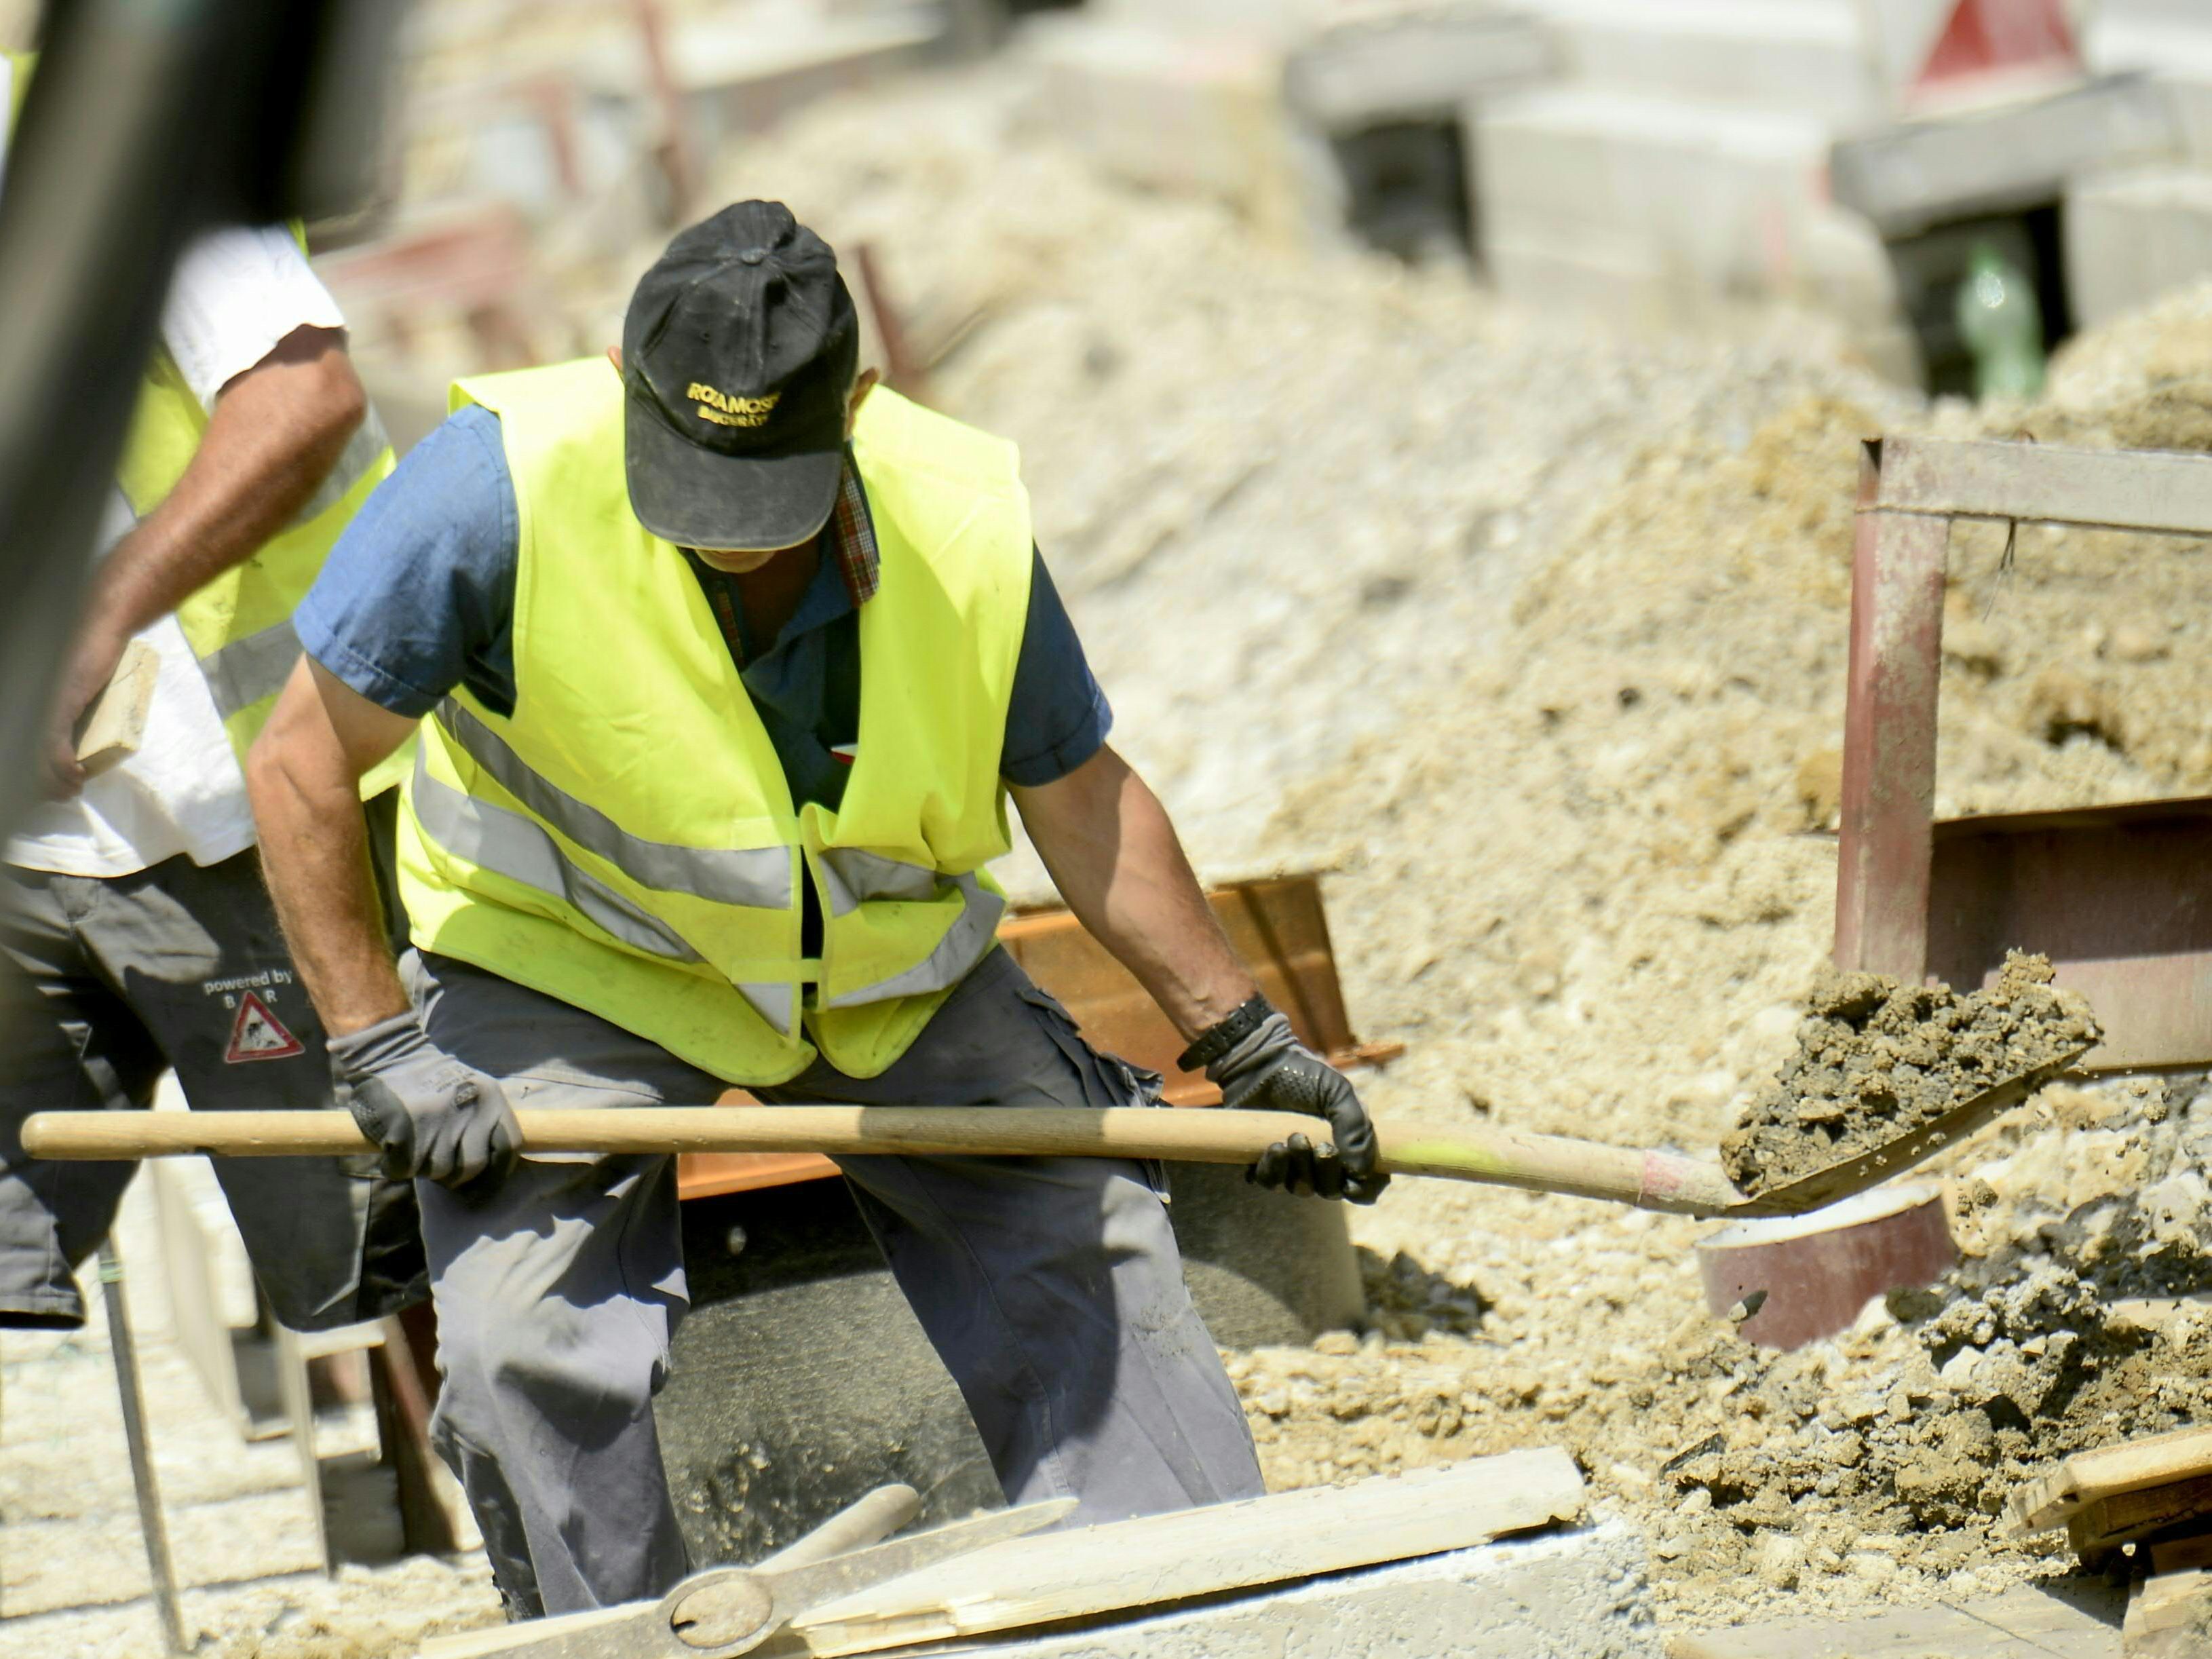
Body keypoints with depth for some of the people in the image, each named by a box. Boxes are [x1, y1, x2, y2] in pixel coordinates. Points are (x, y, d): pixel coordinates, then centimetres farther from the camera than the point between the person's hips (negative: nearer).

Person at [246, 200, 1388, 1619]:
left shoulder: (969, 527, -18)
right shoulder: (504, 486, -28)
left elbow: (1079, 800, 0)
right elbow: (303, 764, -18)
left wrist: (1246, 1043, 5)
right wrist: (377, 1048, -19)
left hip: (892, 971, 3)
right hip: (569, 967, -3)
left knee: (1089, 1254, -2)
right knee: (533, 1344, -19)